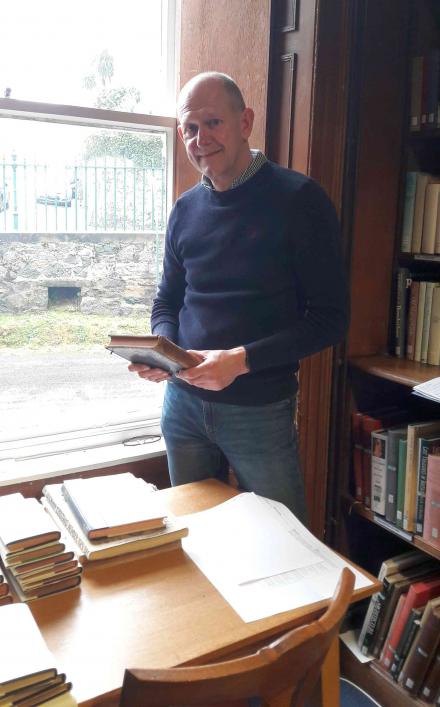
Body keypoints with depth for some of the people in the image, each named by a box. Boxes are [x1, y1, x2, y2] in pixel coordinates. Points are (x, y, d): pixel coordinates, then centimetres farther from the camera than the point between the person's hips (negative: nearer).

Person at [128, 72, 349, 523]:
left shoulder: (298, 199, -10)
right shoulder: (186, 208, 6)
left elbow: (330, 317, -12)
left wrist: (241, 360, -22)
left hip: (260, 412, -4)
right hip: (182, 402, 5)